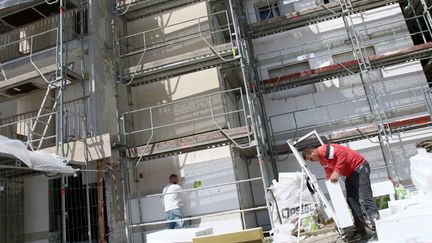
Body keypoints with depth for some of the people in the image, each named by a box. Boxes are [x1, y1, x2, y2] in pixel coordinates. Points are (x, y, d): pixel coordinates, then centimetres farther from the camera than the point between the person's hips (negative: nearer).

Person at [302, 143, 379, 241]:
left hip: (359, 167, -10)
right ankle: (361, 231, 9)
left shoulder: (323, 150, -21)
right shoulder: (322, 160, 11)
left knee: (364, 198, -16)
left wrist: (336, 171, -35)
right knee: (351, 201, 5)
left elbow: (342, 153, -33)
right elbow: (329, 173, 19)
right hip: (350, 174, 10)